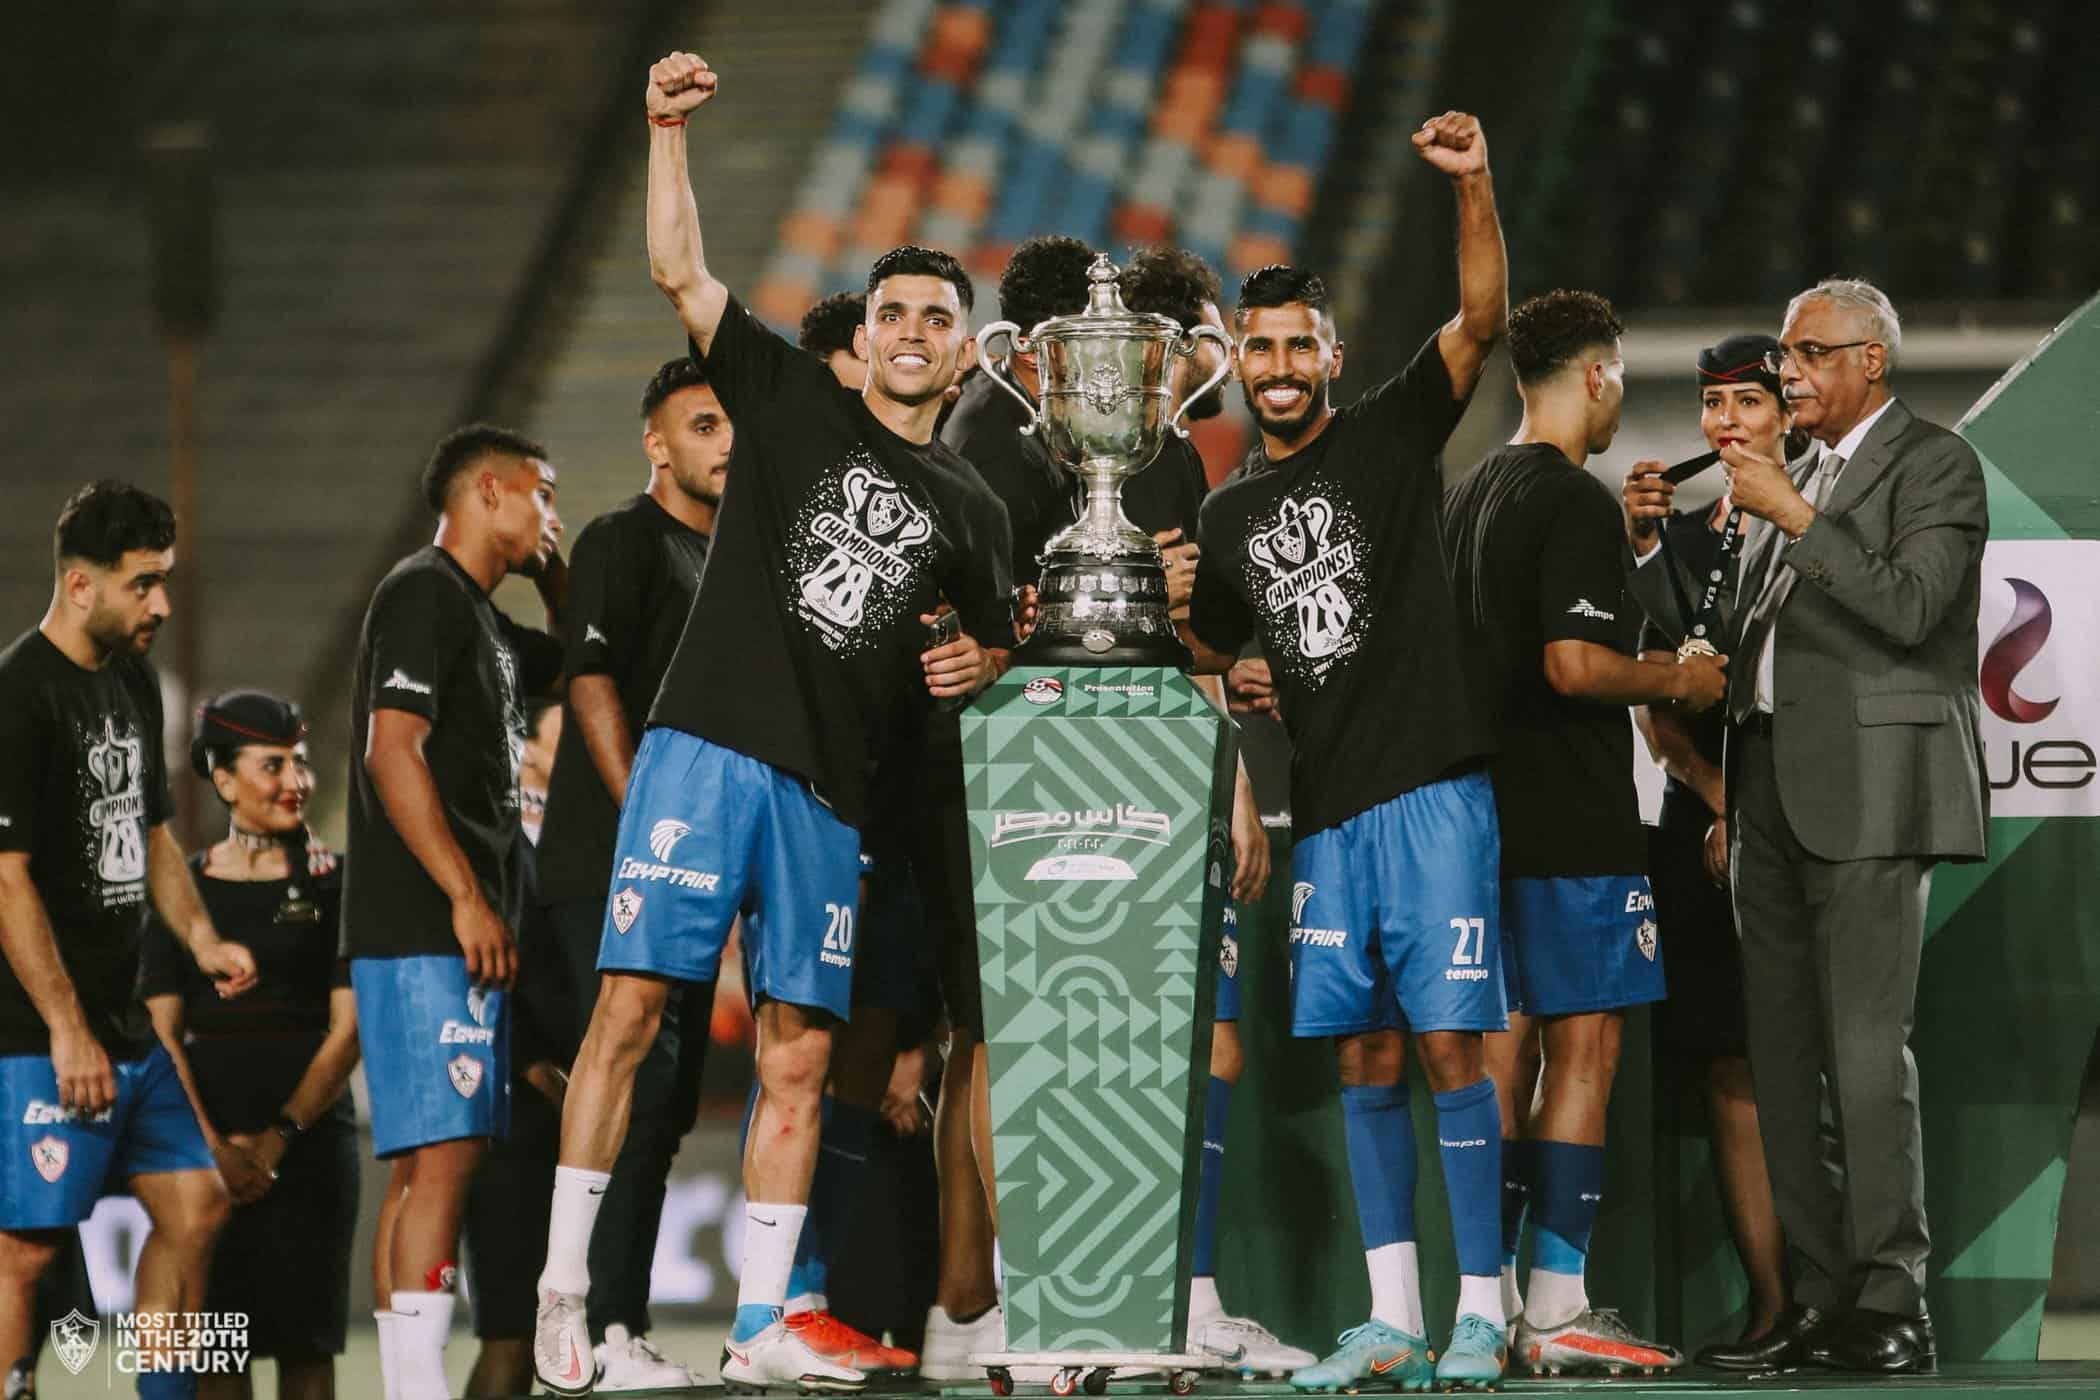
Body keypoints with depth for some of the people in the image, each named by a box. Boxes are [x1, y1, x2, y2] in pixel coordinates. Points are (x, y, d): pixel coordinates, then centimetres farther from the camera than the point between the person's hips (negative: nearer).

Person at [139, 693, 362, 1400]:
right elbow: (162, 1031, 2)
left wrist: (279, 1136, -11)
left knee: (305, 1337, -3)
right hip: (208, 1136, 1)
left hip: (310, 1128, -1)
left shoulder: (335, 883, 5)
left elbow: (349, 1028, -1)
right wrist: (211, 1143, -11)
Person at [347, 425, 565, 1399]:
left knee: (425, 1165, 8)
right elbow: (392, 751, -17)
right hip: (424, 929, -10)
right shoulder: (423, 594, -7)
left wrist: (554, 577, 21)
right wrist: (468, 898, -20)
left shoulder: (481, 619, 22)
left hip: (466, 935, 10)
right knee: (443, 1154, -16)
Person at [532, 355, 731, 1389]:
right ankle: (610, 1331, -17)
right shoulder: (623, 541, -5)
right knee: (634, 1091, -15)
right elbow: (592, 681, -16)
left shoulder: (724, 559, 19)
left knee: (664, 1106, 8)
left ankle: (601, 1311, 12)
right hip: (612, 866, -9)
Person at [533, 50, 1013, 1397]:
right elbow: (679, 270, -2)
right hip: (711, 745, -4)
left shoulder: (968, 508, 16)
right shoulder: (794, 402, 7)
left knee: (800, 1055, 2)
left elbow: (993, 639, 28)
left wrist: (979, 663, 4)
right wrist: (669, 130, -12)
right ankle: (564, 1286, -5)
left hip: (830, 791, 4)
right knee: (631, 1005, -10)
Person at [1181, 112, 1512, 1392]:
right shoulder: (1229, 517, 16)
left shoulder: (1391, 436, 2)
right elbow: (1202, 663, 29)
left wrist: (1475, 187, -25)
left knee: (1449, 1041, -9)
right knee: (1364, 1060, 6)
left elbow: (1484, 319, -13)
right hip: (1328, 809, 6)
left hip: (1430, 793, -6)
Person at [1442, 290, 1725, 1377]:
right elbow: (1574, 663, -23)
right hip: (1573, 825, -9)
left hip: (1488, 812, 9)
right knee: (1584, 1050, -6)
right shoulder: (1576, 502, -13)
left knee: (1502, 1045, 9)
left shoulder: (1465, 496, 15)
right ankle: (1558, 1312, -9)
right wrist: (1676, 682, -7)